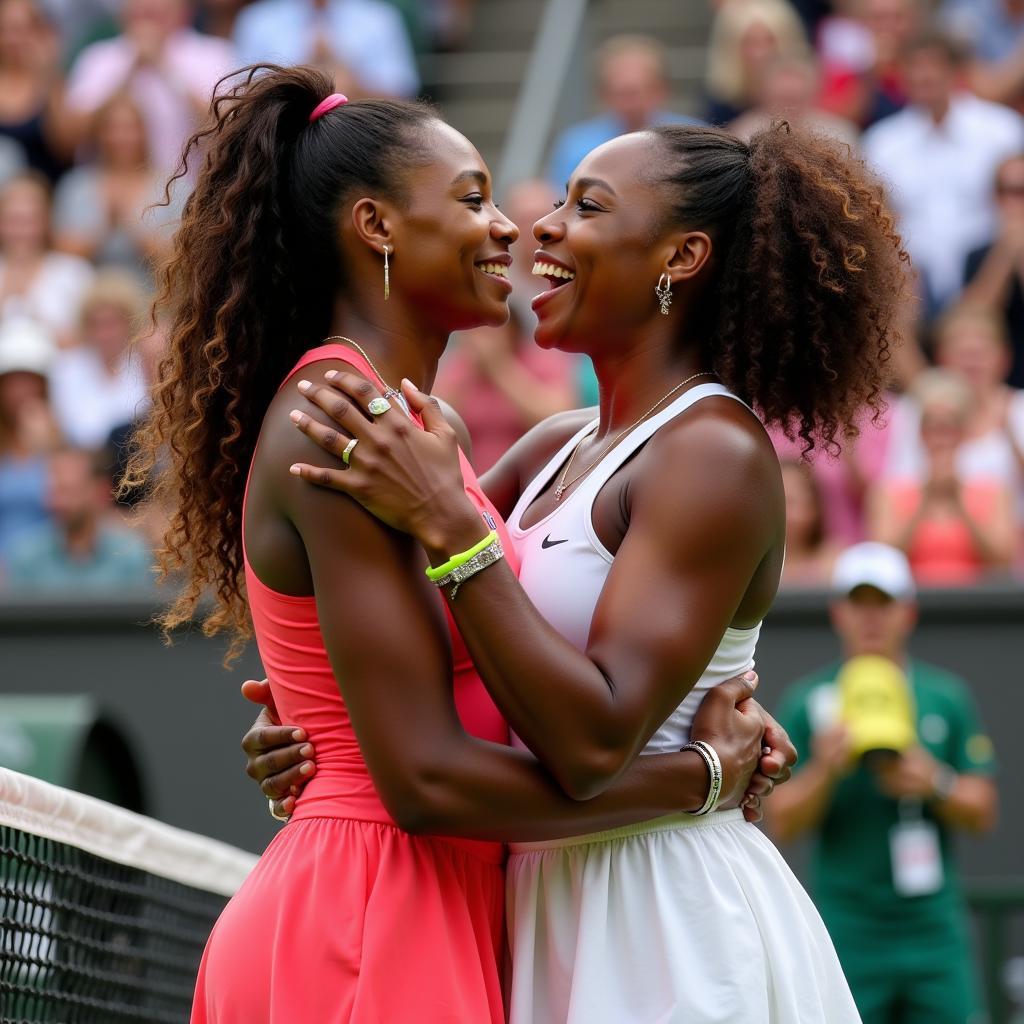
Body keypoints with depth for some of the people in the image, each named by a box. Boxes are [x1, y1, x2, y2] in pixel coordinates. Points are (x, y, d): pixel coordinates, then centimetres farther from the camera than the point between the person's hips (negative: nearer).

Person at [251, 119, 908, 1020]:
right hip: (551, 899, 8)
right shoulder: (554, 452, 10)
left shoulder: (714, 456, -16)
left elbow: (596, 741, -25)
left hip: (666, 921, -8)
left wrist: (445, 524, -26)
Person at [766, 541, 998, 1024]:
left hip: (933, 927, 2)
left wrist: (935, 783, -12)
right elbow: (781, 822, 0)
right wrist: (825, 771, -18)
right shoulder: (806, 702, 3)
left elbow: (982, 811, 8)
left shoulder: (948, 696, 8)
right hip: (846, 926, -2)